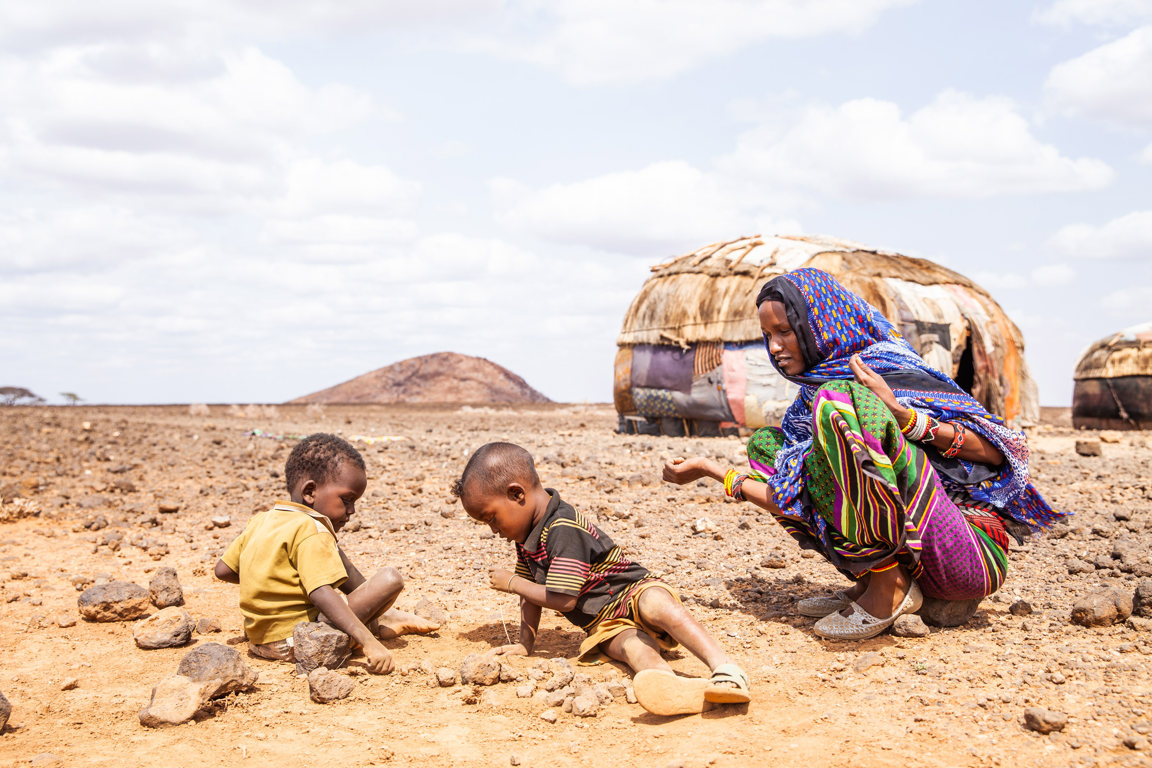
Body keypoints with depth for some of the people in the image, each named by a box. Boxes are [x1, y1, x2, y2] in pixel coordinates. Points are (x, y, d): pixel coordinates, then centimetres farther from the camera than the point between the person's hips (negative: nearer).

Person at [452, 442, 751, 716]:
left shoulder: (563, 530, -22)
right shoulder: (527, 533, 9)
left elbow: (563, 600, -22)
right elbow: (530, 591, 19)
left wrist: (512, 583, -9)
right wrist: (525, 643, 11)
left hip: (633, 594, -6)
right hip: (606, 626, 6)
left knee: (656, 605, -41)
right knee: (631, 646, -28)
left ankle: (728, 673, -52)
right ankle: (674, 689, -62)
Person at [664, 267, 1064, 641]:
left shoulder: (891, 372, -8)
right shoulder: (814, 393, 13)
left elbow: (997, 450, -13)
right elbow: (790, 502, 11)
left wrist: (901, 414, -24)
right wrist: (711, 470, 10)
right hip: (904, 556, 8)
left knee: (840, 399, -24)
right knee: (767, 443, 11)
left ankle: (889, 588, -19)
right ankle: (869, 581, 1)